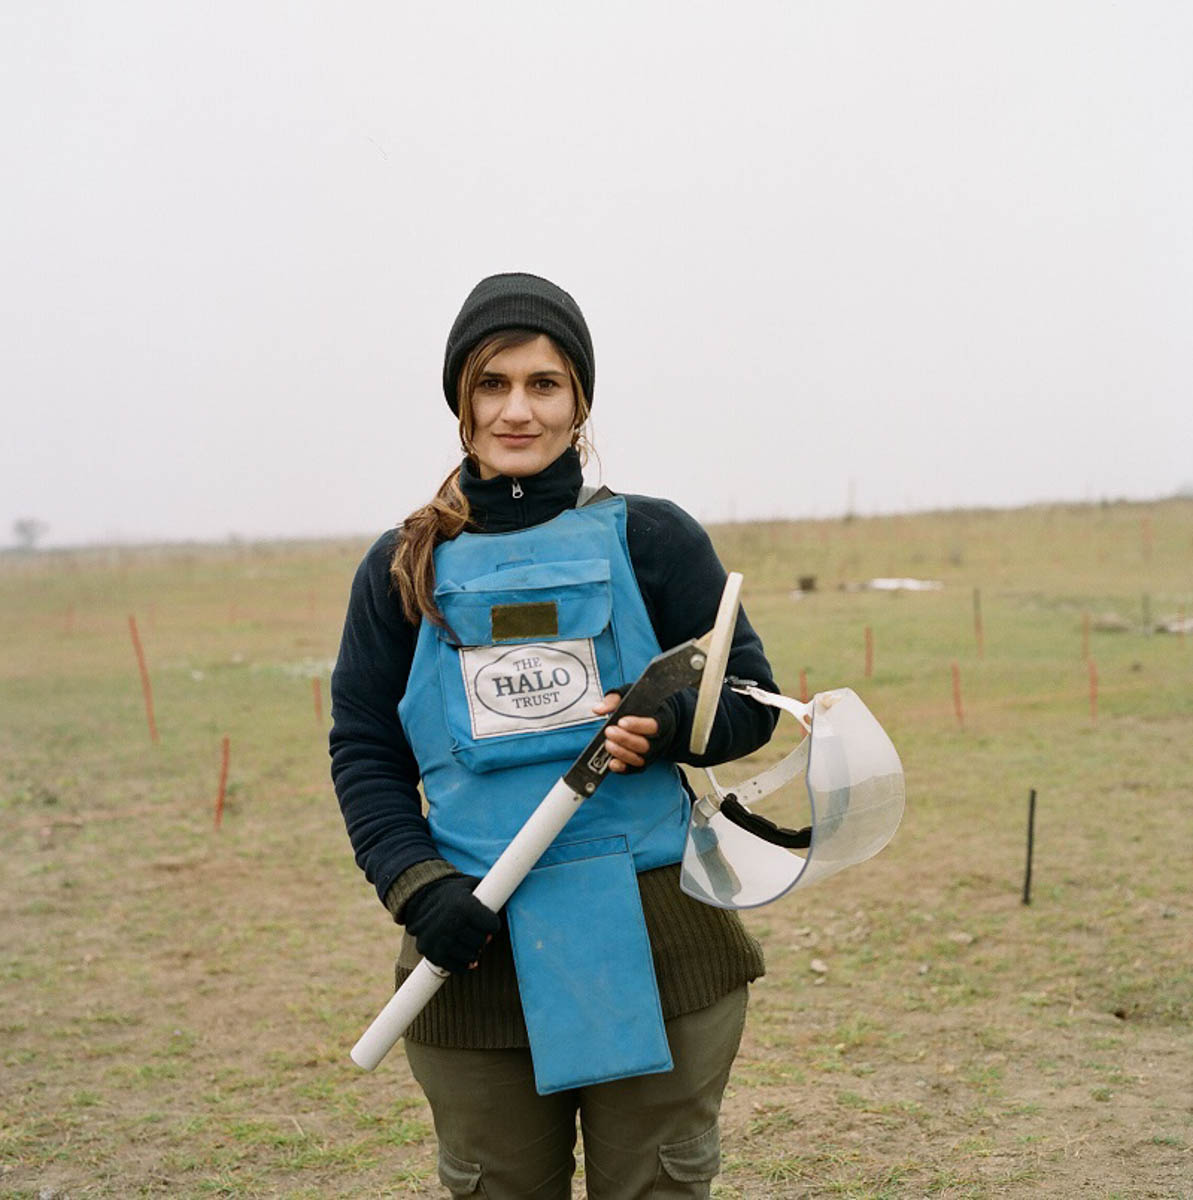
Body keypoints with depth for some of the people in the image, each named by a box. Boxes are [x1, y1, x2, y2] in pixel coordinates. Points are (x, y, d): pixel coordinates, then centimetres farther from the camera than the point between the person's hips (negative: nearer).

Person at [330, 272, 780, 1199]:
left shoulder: (650, 538, 2)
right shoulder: (406, 566, 6)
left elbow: (750, 701, 5)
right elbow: (362, 750, 7)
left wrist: (664, 727, -16)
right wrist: (415, 886, -8)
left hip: (655, 948, -1)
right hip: (478, 957, 1)